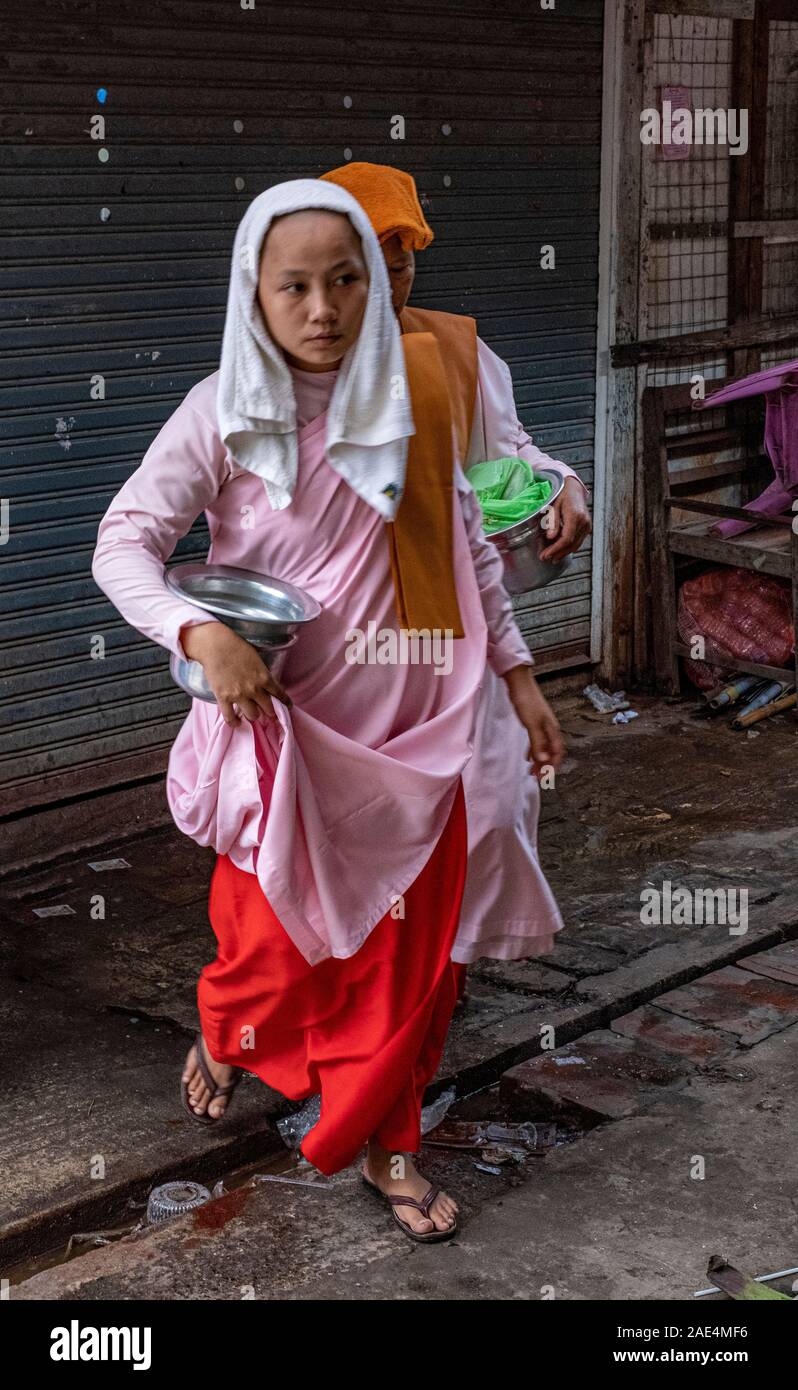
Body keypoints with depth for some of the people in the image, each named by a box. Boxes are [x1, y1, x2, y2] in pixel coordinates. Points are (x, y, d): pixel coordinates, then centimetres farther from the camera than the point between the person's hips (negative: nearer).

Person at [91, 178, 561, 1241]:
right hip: (282, 721, -2)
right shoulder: (223, 415, -9)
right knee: (276, 928, 10)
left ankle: (387, 1145, 27)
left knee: (405, 940, 8)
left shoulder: (414, 395, -1)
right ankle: (223, 1037, 45)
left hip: (408, 727, 2)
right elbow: (123, 541, -10)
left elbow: (468, 543, 8)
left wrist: (516, 671, 11)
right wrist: (200, 635, -26)